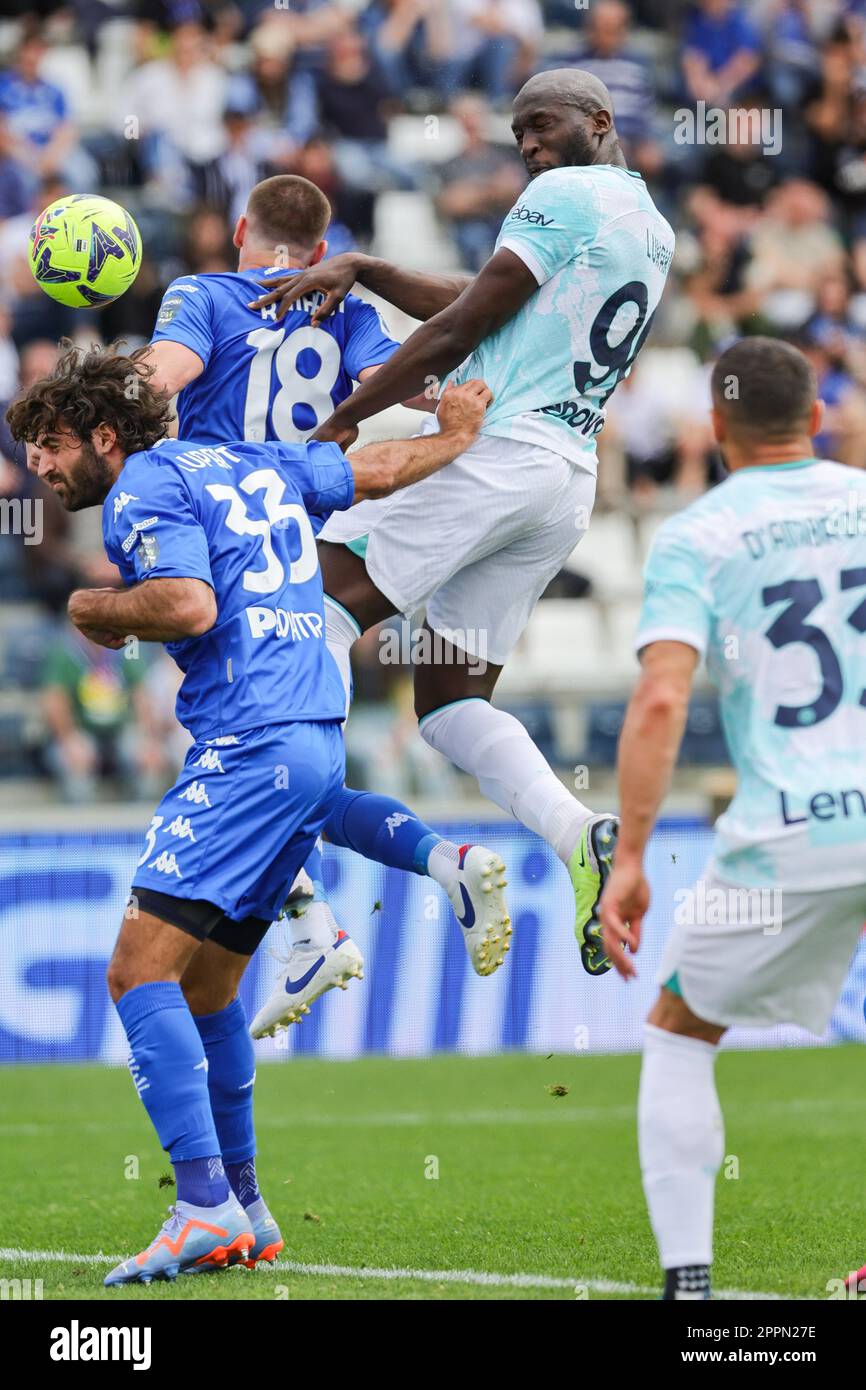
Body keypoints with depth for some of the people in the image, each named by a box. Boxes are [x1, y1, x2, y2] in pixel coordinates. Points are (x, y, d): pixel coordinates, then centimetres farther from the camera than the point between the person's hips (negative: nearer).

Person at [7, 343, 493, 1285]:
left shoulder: (146, 487, -5)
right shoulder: (252, 464, 21)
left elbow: (190, 605, -20)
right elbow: (375, 470, 33)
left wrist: (94, 606, -2)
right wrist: (458, 434, 51)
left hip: (247, 752, -10)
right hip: (316, 747, 10)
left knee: (141, 969, -15)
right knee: (203, 986, 17)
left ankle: (206, 1206, -25)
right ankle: (243, 1211, 21)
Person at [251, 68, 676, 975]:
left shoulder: (564, 197, -5)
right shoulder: (653, 230, 22)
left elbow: (458, 332, -7)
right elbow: (474, 305, 23)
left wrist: (340, 422, 0)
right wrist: (361, 271, 16)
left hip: (494, 449, -9)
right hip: (570, 482, 9)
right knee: (451, 701, 11)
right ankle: (577, 835, -10)